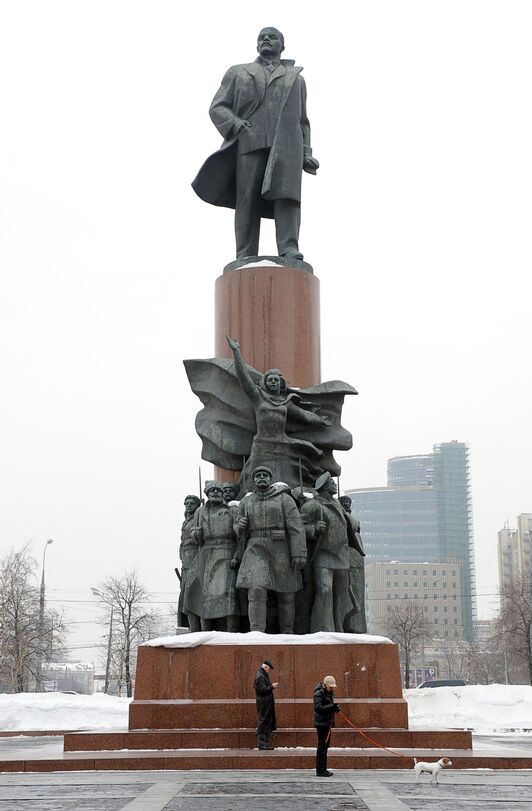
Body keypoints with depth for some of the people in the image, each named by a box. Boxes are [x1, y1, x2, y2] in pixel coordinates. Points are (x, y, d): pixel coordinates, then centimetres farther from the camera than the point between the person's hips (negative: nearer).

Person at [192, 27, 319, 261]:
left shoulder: (296, 77, 27)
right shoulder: (237, 73, 24)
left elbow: (302, 120, 23)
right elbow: (217, 108, 13)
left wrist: (306, 154, 8)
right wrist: (236, 126, -8)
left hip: (286, 144, 0)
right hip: (250, 143, 0)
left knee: (286, 193, -20)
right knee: (248, 199, -11)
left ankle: (290, 251, -32)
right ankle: (245, 259, -16)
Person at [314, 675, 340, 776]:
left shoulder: (329, 693, 14)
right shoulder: (319, 693, -15)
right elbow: (318, 708, -23)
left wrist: (335, 707, 2)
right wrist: (332, 706, -26)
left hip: (327, 722, 10)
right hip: (322, 723, -10)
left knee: (325, 745, 14)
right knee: (322, 746, -6)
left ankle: (323, 769, 23)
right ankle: (320, 771, -2)